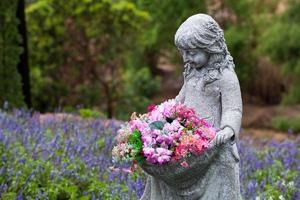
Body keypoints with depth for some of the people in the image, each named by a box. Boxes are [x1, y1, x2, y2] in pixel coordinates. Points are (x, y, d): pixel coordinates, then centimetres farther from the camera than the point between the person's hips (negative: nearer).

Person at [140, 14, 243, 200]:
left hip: (214, 147, -7)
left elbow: (233, 110, -16)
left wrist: (227, 130, -36)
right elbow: (179, 101, 24)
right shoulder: (192, 74, 14)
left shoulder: (225, 77, -9)